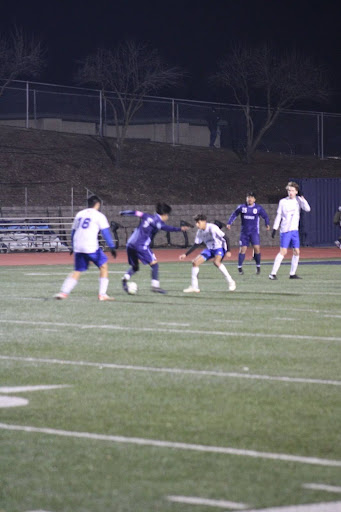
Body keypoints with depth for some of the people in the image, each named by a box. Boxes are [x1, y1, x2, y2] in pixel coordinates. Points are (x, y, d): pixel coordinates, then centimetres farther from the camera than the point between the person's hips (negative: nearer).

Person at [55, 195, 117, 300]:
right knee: (103, 266, 9)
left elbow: (73, 231, 25)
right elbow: (106, 232, -4)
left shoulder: (79, 214, 19)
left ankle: (63, 292, 1)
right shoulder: (99, 216, 2)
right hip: (91, 247, -5)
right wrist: (112, 247, -1)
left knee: (77, 271, 15)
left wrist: (73, 247, 35)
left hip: (78, 247, 5)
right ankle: (102, 294, 3)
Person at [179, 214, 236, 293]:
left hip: (220, 247, -8)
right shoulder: (200, 232, 0)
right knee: (195, 262, -4)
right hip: (210, 249, 8)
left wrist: (228, 251, -28)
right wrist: (186, 254, 8)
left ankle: (230, 282, -22)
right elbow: (196, 244, 12)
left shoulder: (212, 228, -23)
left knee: (216, 262, -36)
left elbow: (225, 238, -21)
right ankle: (194, 287, 4)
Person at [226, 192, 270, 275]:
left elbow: (265, 216, 10)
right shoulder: (241, 207, 3)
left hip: (254, 231, -1)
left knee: (256, 248, -14)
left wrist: (267, 224, -5)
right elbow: (234, 214, 13)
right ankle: (240, 267, 9)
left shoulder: (258, 208, 2)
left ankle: (258, 265, 3)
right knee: (242, 249, -3)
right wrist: (229, 223, 5)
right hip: (244, 232, 1)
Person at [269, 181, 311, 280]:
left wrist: (301, 197, -14)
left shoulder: (298, 200, 5)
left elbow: (307, 209, -10)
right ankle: (273, 273, -13)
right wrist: (274, 229, -2)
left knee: (296, 252, 3)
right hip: (285, 230, -4)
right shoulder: (283, 202, 0)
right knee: (283, 251, -12)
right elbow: (278, 216, 3)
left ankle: (292, 274, 12)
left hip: (295, 230, 4)